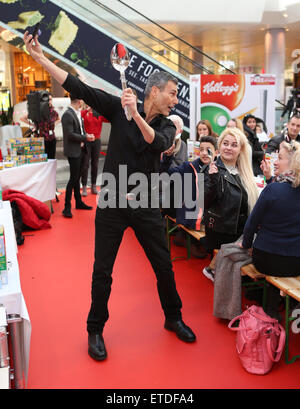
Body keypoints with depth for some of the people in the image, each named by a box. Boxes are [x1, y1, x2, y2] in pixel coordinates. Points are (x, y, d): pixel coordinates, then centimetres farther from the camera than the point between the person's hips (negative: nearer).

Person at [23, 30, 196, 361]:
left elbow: (158, 144, -20)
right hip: (112, 204, -2)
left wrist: (136, 115, -33)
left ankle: (173, 318, 34)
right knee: (102, 271, 6)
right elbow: (80, 89, -8)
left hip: (146, 206, 2)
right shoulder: (119, 108, -3)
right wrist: (40, 58, -13)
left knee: (164, 266, 11)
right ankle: (95, 330, 24)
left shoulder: (167, 126, 2)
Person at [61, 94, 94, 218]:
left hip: (80, 150, 9)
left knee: (77, 177, 16)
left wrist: (87, 135, 0)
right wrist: (85, 138, -14)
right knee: (73, 178, -6)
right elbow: (70, 135, -21)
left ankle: (79, 202, 27)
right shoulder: (68, 115, -16)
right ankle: (67, 207, 0)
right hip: (73, 151, -9)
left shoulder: (78, 114, 13)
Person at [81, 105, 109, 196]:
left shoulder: (99, 114, 6)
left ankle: (94, 186, 19)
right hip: (86, 141, -3)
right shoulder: (84, 113, -2)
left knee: (95, 164, 9)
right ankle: (84, 187, 4)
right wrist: (87, 109, -24)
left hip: (96, 141, 3)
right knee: (85, 165, -1)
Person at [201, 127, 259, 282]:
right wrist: (213, 179, -30)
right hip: (220, 228, -6)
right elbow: (205, 202, -19)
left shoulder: (244, 171, 11)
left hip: (240, 228, 6)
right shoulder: (212, 170, -9)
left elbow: (252, 198, 18)